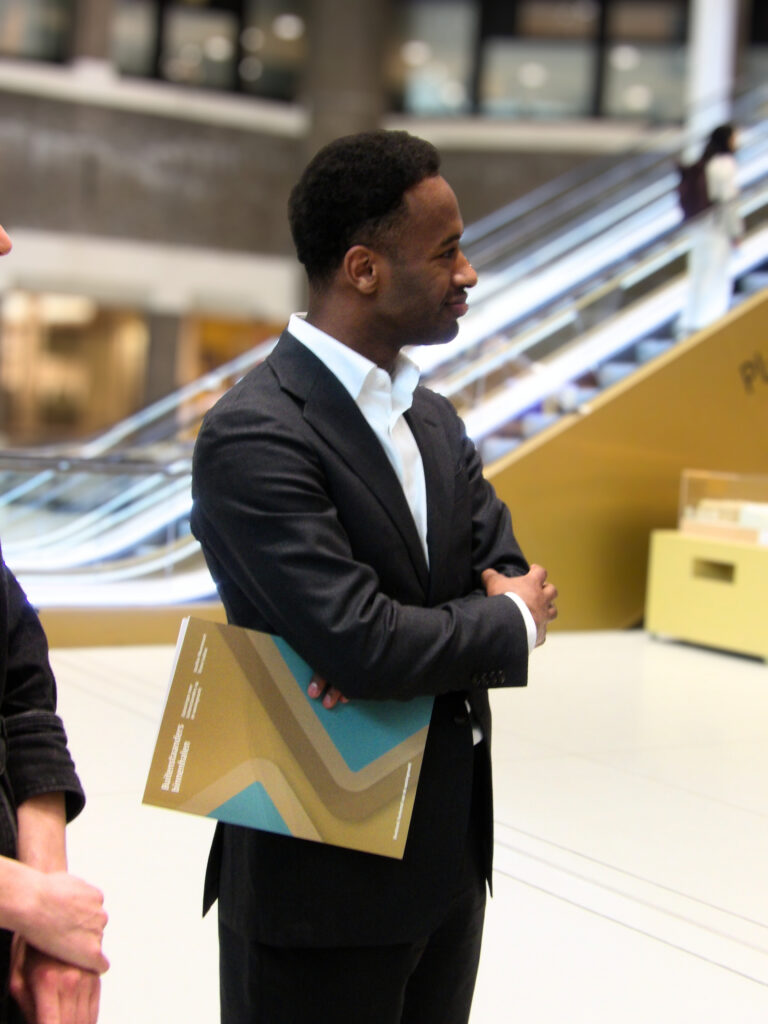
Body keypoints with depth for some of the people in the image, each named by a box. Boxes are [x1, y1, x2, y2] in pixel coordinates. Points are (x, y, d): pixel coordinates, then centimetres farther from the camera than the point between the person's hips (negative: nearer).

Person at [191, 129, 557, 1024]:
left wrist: (404, 649, -17)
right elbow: (361, 642, -26)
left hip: (450, 862, 8)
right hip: (324, 881, -7)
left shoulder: (435, 421, 9)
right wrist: (510, 624, -9)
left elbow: (510, 578, 3)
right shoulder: (253, 436, -19)